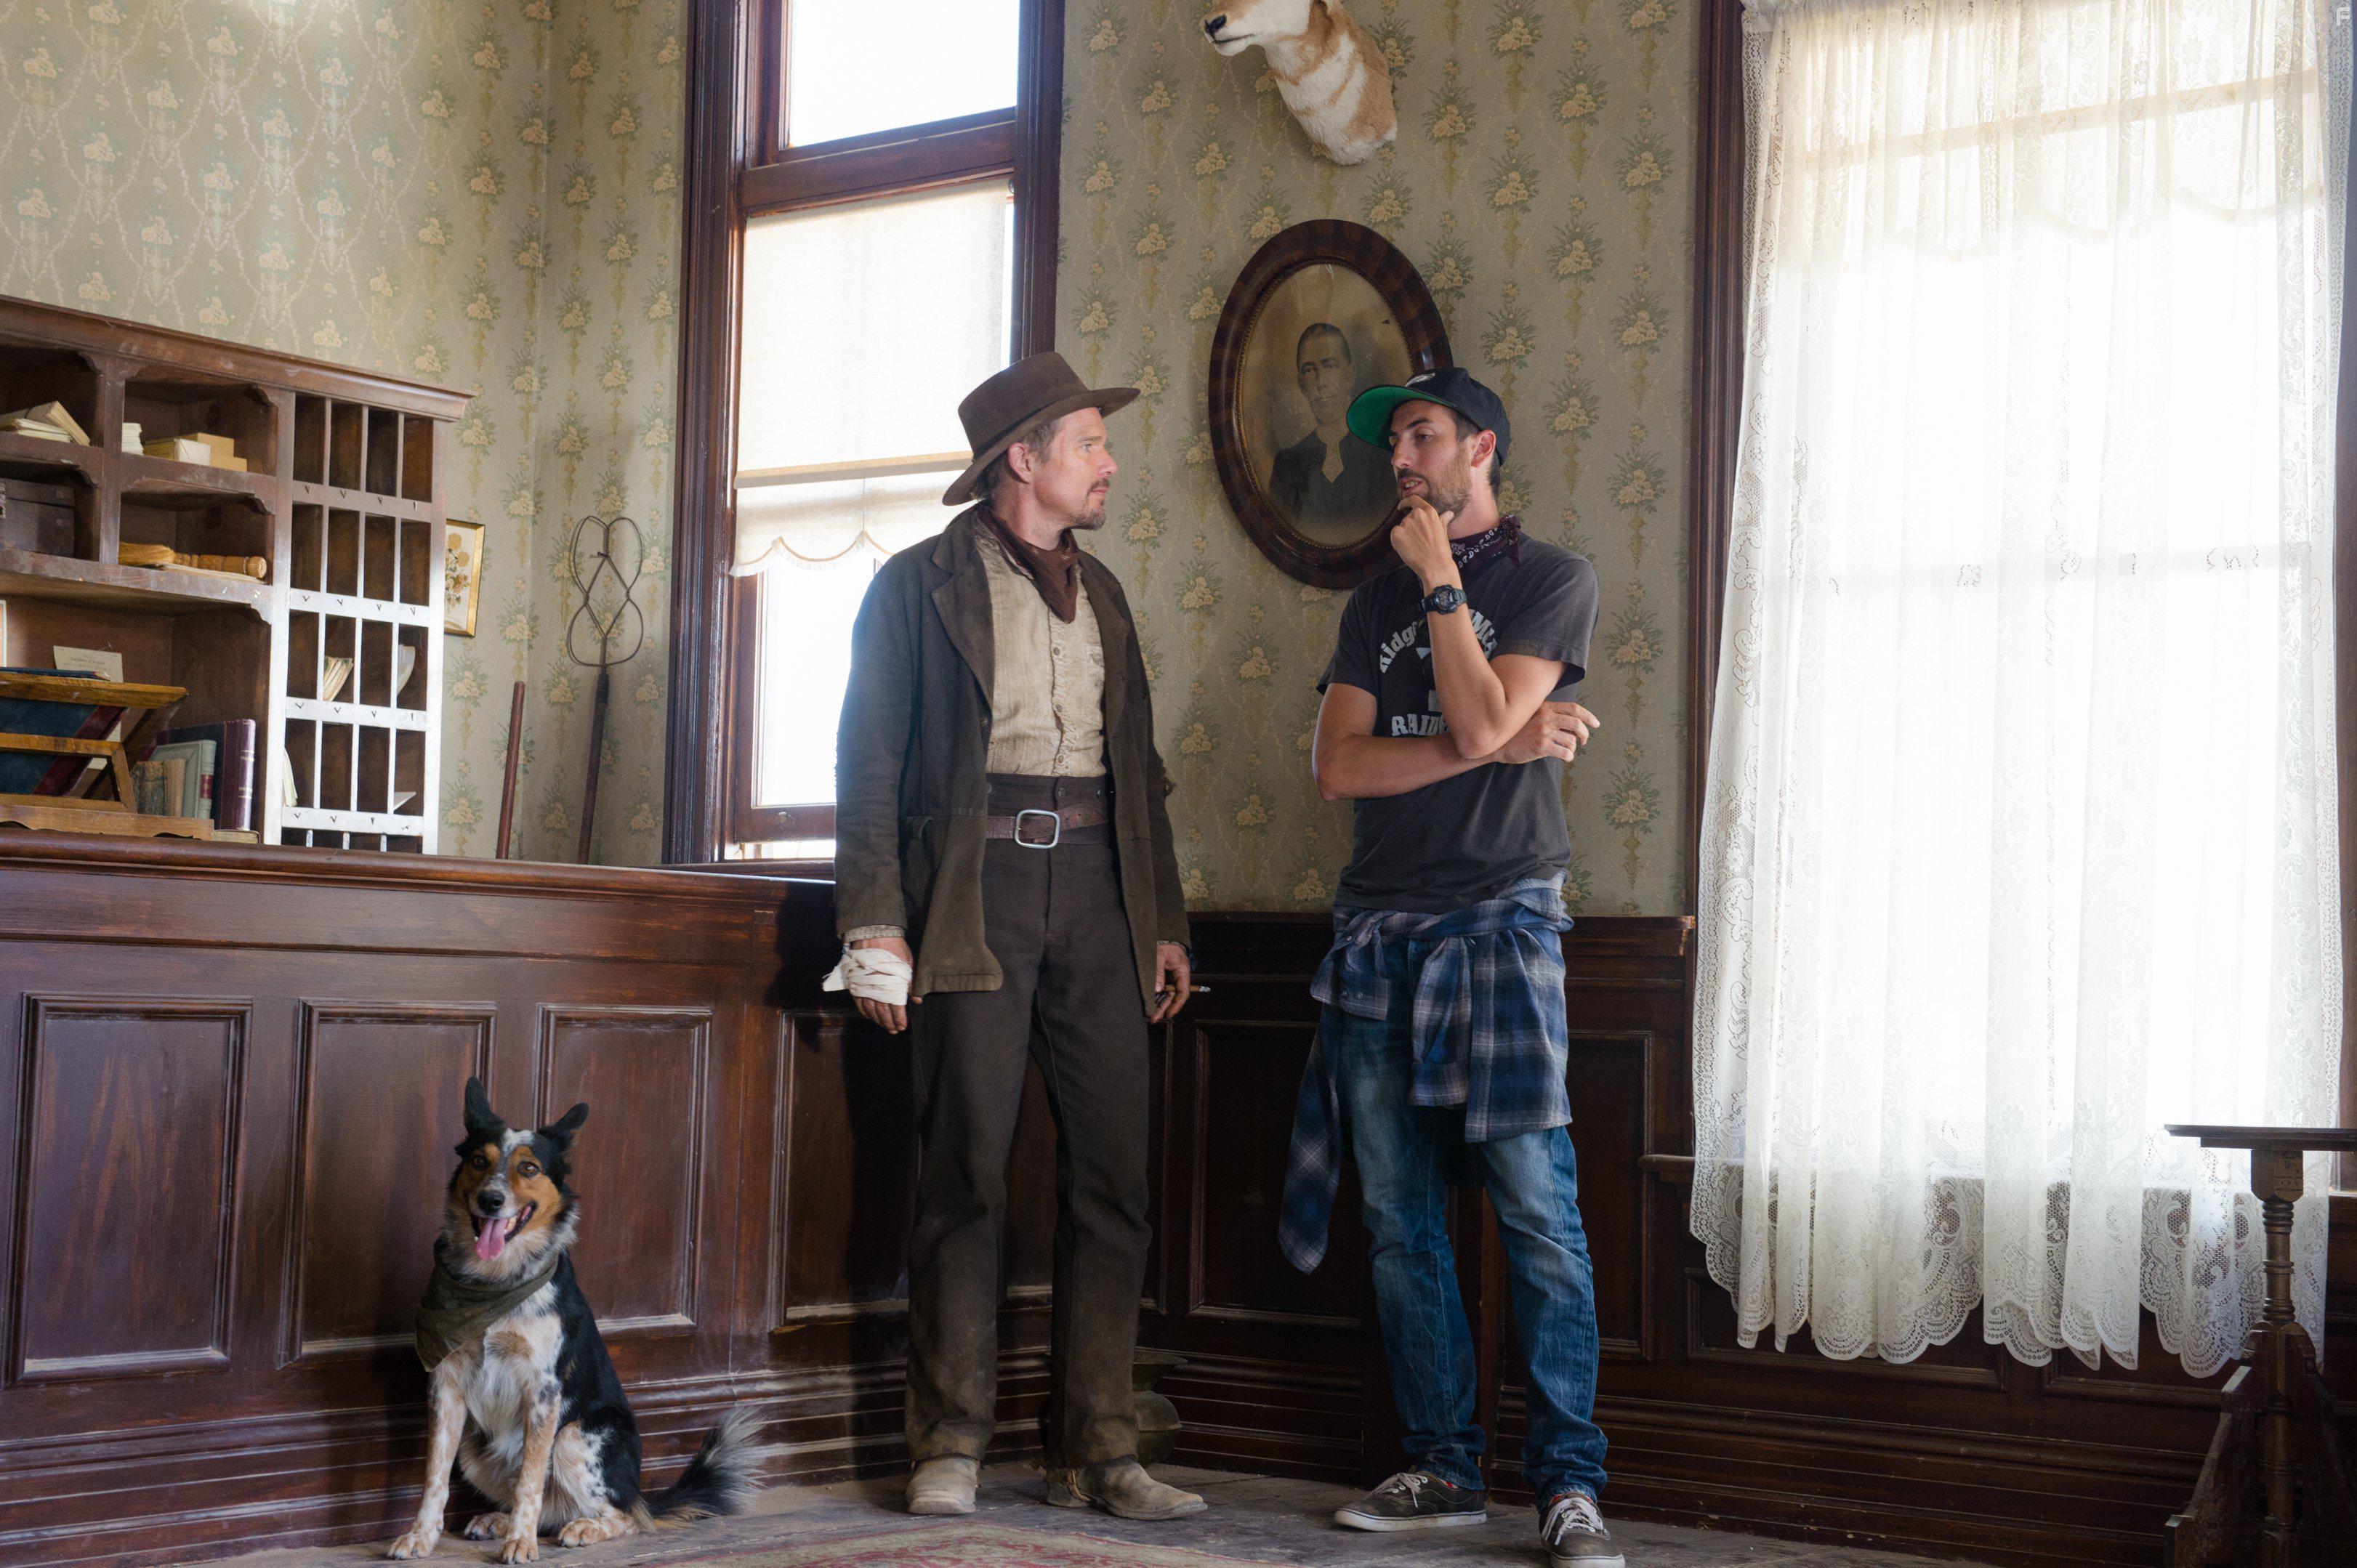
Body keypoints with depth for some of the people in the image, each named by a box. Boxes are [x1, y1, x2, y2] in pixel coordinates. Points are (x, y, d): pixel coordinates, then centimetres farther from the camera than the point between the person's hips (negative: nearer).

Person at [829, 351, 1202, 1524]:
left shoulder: (1100, 593, 20)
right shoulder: (920, 584, 3)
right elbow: (868, 767, -1)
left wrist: (1164, 922, 14)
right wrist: (876, 931, -10)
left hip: (1095, 894, 5)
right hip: (973, 893, -5)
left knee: (1114, 1176, 0)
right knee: (966, 1175, -4)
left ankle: (1097, 1453, 7)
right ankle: (949, 1449, 5)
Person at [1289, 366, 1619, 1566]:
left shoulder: (1551, 580, 3)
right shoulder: (1377, 602, 18)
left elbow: (1478, 719, -12)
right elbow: (1337, 766, 4)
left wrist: (1441, 579, -4)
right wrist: (1495, 747, -6)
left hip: (1498, 918, -5)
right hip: (1378, 929, 5)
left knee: (1537, 1209, -9)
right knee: (1399, 1220, 4)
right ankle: (1442, 1468, 11)